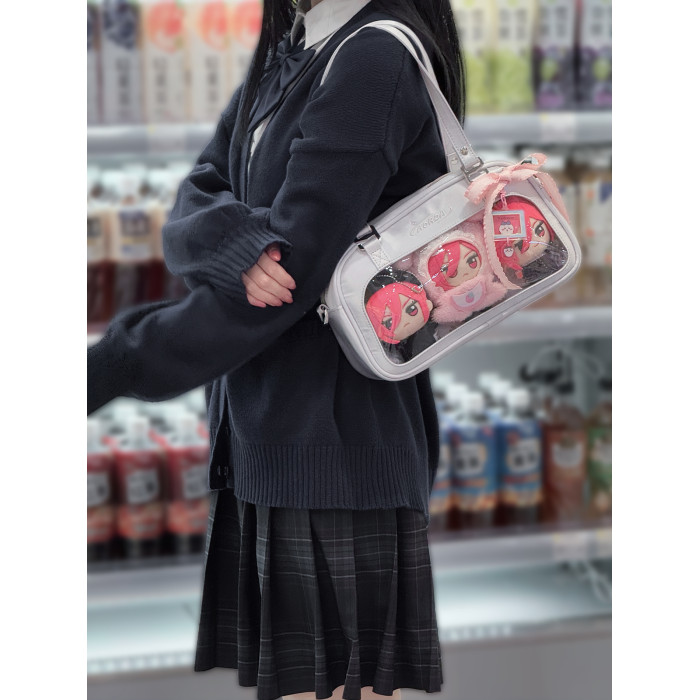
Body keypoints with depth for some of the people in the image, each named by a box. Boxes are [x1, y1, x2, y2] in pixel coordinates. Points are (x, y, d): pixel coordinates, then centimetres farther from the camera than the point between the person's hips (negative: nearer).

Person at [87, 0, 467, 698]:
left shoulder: (377, 58, -12)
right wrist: (234, 242, -20)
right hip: (261, 434, 9)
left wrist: (105, 371, -14)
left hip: (333, 443, -8)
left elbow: (296, 268, -18)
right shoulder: (281, 59, 16)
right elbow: (187, 218, 6)